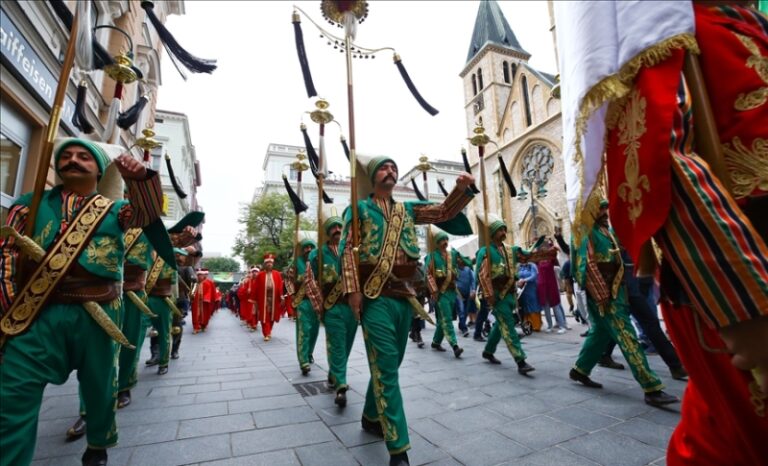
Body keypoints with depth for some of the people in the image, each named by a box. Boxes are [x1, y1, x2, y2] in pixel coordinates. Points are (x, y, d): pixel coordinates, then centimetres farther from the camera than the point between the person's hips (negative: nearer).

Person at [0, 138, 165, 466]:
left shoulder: (114, 210, 9)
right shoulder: (31, 203, 13)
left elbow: (149, 212, -11)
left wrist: (140, 177, -30)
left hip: (96, 315, 0)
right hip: (37, 313, 1)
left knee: (99, 386, 14)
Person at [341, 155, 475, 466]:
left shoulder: (407, 209, 16)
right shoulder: (360, 208, 3)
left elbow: (444, 212, 8)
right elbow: (348, 249, -6)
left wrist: (461, 189, -11)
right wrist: (353, 289, -16)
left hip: (405, 295, 6)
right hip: (376, 296, -5)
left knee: (388, 364, 17)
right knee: (385, 367, -5)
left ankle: (371, 417, 39)